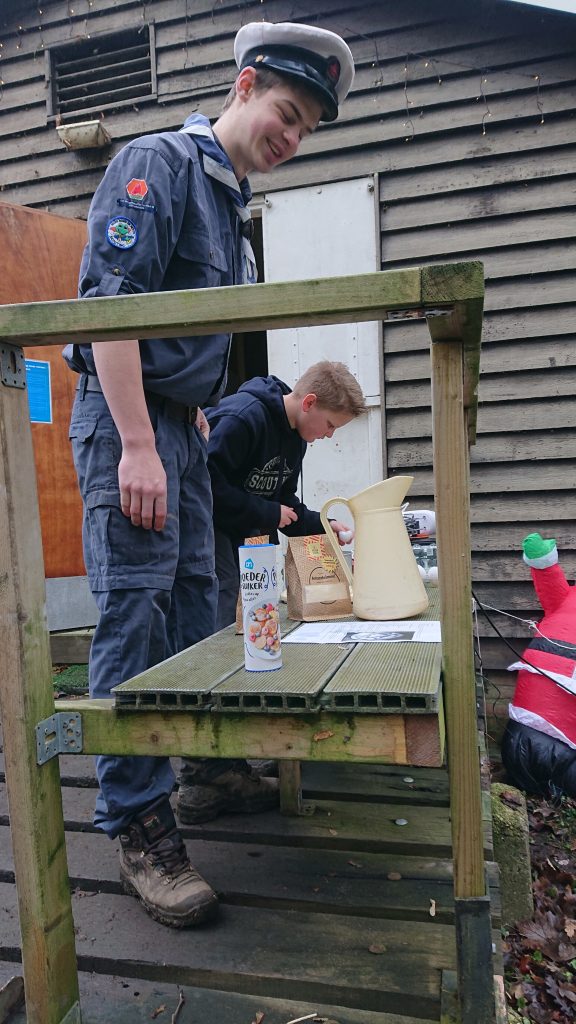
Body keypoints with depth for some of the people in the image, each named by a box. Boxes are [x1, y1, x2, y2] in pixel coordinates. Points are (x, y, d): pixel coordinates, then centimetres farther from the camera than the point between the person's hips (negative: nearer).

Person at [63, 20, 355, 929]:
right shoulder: (158, 162, -5)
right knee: (136, 615, -8)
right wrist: (138, 446, -24)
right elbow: (108, 303, -18)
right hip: (126, 419, -9)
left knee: (194, 609, 12)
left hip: (183, 426, 9)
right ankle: (138, 822, 3)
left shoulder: (232, 203, 21)